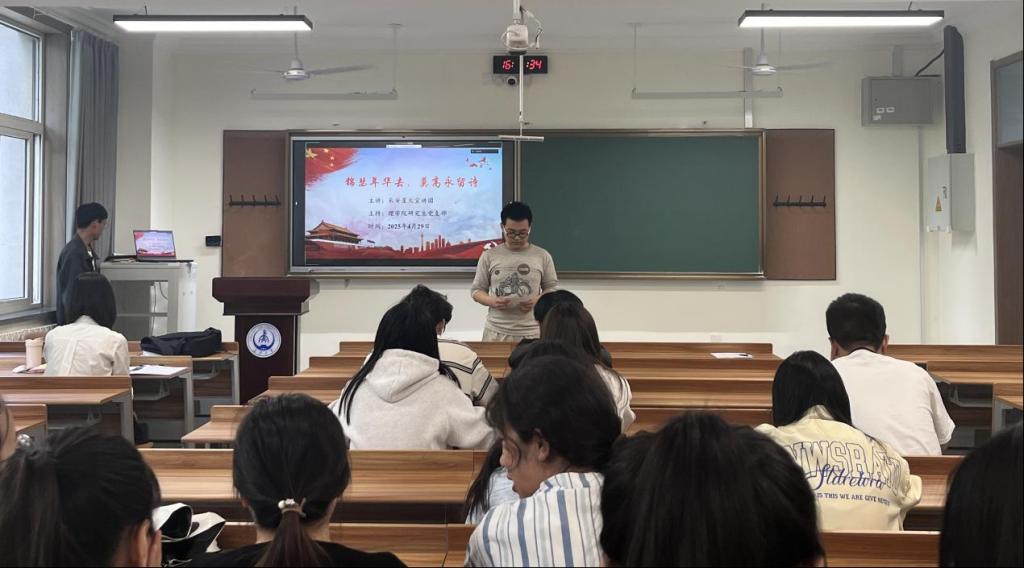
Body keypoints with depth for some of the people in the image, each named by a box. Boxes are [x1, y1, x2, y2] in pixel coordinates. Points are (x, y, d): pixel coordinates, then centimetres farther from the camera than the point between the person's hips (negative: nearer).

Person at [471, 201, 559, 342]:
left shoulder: (542, 256, 4)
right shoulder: (489, 256, 4)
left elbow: (552, 289, 9)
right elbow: (477, 290, 9)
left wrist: (537, 300, -11)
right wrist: (492, 301, -12)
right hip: (496, 332, 0)